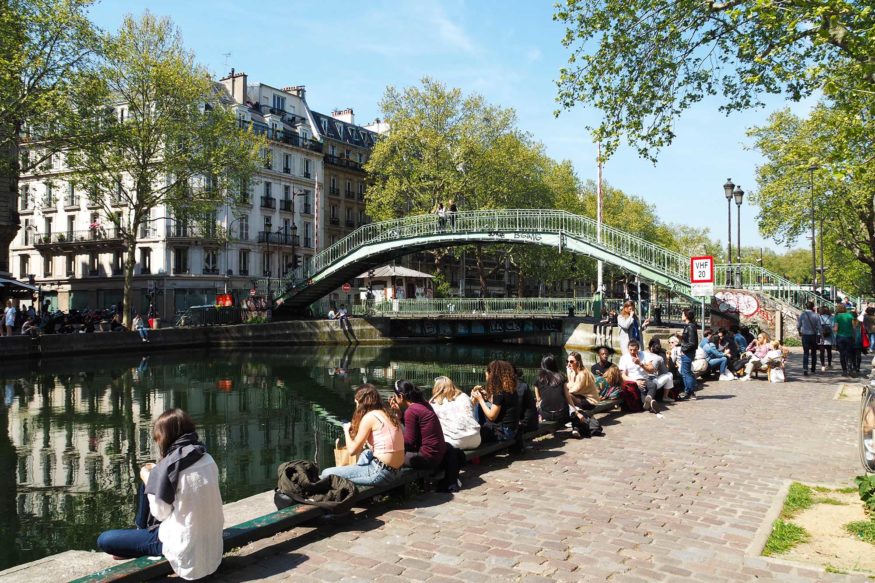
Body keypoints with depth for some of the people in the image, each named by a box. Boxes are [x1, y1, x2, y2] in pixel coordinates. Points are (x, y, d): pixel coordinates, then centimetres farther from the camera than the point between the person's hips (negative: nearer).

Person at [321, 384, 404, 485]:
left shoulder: (369, 417, -10)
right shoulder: (388, 414, 12)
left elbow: (352, 450, -10)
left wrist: (347, 430, 8)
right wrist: (354, 428, 16)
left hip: (380, 472, -9)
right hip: (395, 470, 9)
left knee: (327, 474, -2)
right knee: (366, 454, 40)